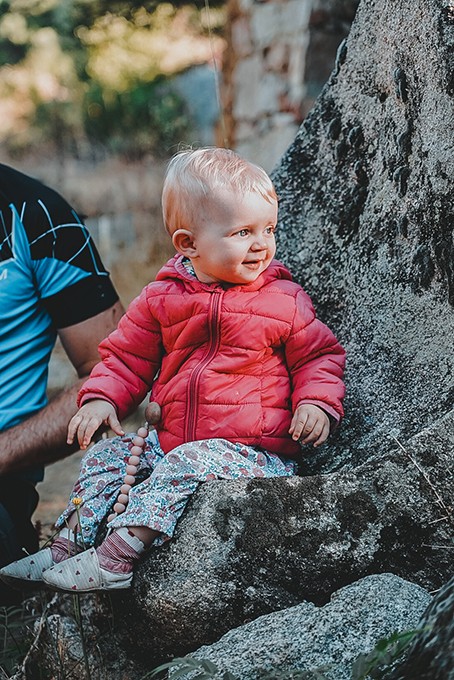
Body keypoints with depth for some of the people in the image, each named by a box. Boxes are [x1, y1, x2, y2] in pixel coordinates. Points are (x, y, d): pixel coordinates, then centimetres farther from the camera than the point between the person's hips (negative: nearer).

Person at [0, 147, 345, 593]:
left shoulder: (285, 302, -2)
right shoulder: (162, 298, 3)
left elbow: (319, 356, 7)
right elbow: (127, 355, 14)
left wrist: (316, 402, -12)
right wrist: (102, 398, -2)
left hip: (254, 452, -5)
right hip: (172, 438, 5)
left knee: (189, 464, -30)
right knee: (110, 453, -3)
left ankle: (116, 558, -33)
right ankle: (66, 546, 1)